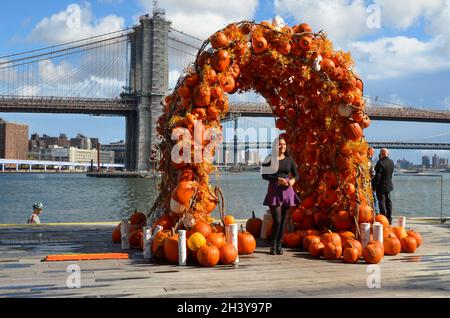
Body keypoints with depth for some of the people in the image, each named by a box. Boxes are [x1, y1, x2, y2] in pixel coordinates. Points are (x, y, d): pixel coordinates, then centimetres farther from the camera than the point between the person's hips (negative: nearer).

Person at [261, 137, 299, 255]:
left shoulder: (289, 160, 8)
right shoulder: (270, 159, -1)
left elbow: (296, 174, 11)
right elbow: (264, 175, -6)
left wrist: (293, 180, -11)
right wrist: (277, 179, -19)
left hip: (287, 191, 4)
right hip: (274, 191, -3)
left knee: (283, 221, 6)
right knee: (277, 220, -10)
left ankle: (279, 245, 16)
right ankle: (273, 245, 6)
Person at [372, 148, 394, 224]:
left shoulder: (380, 162, -21)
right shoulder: (391, 162, 4)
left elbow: (377, 176, -20)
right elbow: (391, 173, 11)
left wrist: (374, 186, -14)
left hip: (381, 186, -7)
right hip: (389, 185, 7)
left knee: (382, 202, -1)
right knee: (388, 201, 15)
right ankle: (389, 219, 21)